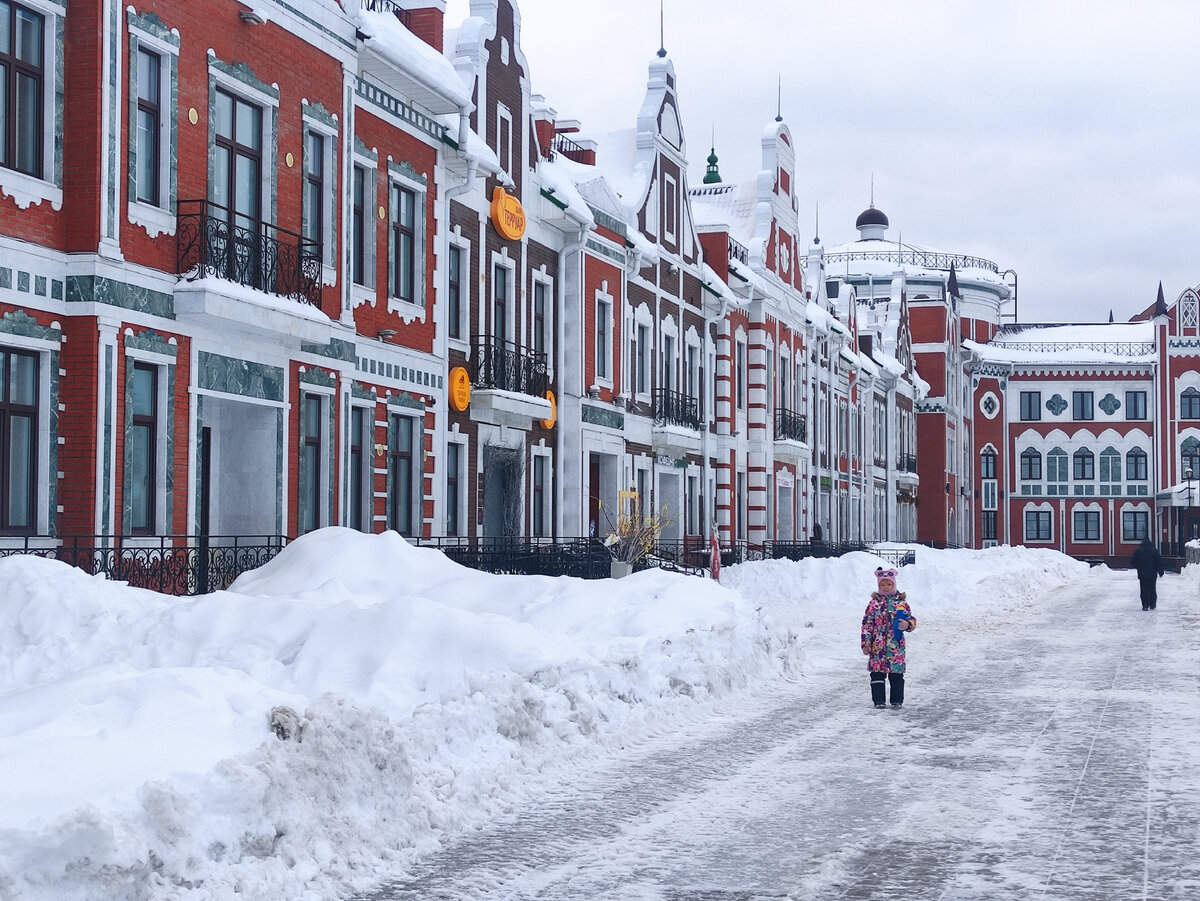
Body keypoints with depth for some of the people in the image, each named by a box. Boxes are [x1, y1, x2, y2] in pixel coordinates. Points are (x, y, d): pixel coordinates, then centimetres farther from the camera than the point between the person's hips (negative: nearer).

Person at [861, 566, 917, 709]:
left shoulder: (901, 603, 5)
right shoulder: (874, 604, 3)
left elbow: (911, 619, 10)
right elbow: (867, 624, 2)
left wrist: (907, 625, -15)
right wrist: (866, 643, -3)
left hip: (896, 645, 0)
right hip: (877, 646, 0)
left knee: (896, 674, 4)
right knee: (877, 673, 1)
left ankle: (897, 700, 13)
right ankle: (879, 700, 9)